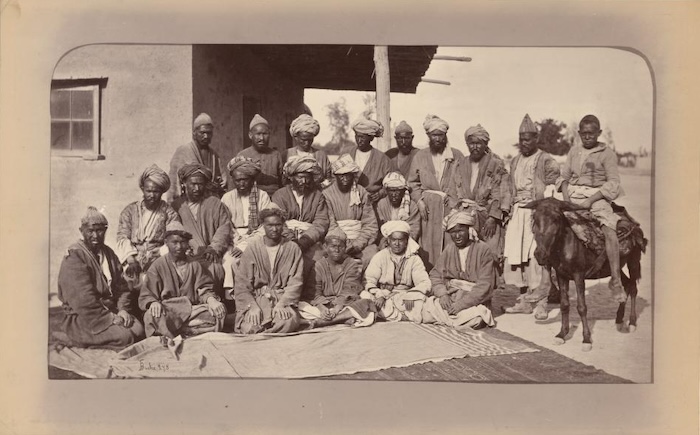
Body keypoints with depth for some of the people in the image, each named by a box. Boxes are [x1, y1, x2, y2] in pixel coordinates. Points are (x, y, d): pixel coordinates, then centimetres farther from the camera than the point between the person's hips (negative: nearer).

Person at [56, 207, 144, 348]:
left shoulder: (108, 253, 13)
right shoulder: (74, 256, -11)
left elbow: (121, 286, 13)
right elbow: (83, 299, -19)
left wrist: (123, 309, -6)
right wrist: (109, 318, -19)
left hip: (111, 312, 7)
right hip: (81, 318, -6)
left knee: (138, 329, -17)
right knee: (124, 336, -24)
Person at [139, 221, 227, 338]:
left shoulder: (195, 265, 17)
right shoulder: (158, 266, 9)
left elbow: (204, 289, 9)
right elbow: (146, 295, 2)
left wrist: (210, 299, -16)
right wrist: (153, 302, -23)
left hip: (191, 310, 3)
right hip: (167, 310, -3)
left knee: (219, 312, -24)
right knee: (152, 316, -37)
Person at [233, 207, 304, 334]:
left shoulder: (293, 249, 7)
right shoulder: (253, 248, 6)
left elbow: (295, 282, 0)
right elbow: (241, 284, 1)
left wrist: (281, 304, -16)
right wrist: (252, 306, -16)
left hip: (283, 299, 1)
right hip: (256, 298, 0)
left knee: (289, 321, -32)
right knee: (249, 327, -29)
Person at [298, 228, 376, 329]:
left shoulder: (353, 264, 3)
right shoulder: (319, 265, 6)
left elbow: (349, 291, -9)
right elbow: (315, 292, -5)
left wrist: (338, 307, -25)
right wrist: (321, 308, -25)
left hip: (344, 304, 0)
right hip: (323, 304, 1)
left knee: (365, 304, -31)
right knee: (300, 305, -23)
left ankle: (320, 322, -33)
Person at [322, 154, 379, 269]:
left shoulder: (362, 193, 11)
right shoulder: (327, 194, 6)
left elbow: (370, 224, 5)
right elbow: (330, 225, -3)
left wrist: (358, 243, -11)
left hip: (360, 239, 2)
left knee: (372, 255, -27)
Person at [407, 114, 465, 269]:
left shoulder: (457, 156, 7)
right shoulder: (420, 156, 10)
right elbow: (413, 182, 11)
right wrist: (419, 200, -3)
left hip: (451, 205, 0)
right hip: (428, 206, 1)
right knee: (429, 243, -1)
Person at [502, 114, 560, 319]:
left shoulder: (547, 161, -2)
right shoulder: (515, 162, 17)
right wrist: (509, 210, 14)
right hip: (517, 212, 6)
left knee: (536, 256, -10)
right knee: (515, 255, 4)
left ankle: (541, 303, -3)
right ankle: (524, 300, 14)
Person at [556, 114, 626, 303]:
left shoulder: (607, 153, 2)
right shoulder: (574, 151, 16)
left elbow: (613, 183, -5)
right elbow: (564, 176, 17)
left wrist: (591, 200, -16)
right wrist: (566, 196, -3)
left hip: (596, 196, -5)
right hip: (573, 196, 5)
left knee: (610, 229, -28)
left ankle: (615, 281, -26)